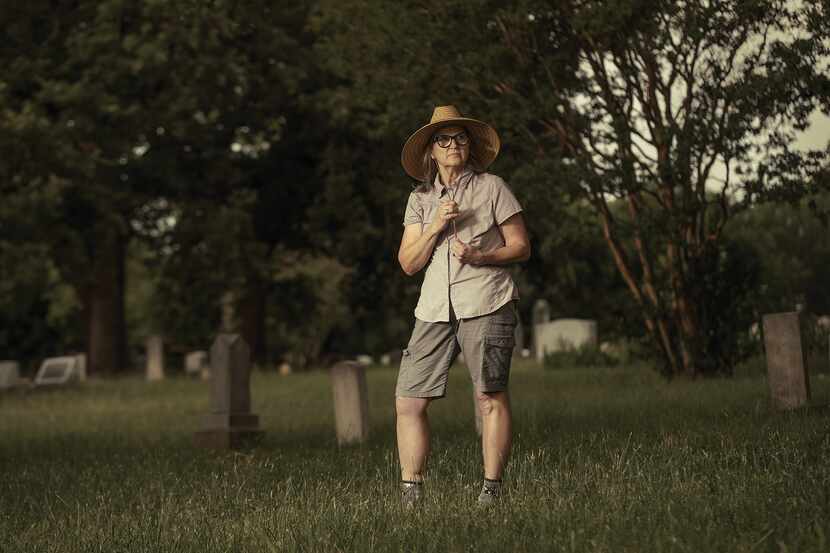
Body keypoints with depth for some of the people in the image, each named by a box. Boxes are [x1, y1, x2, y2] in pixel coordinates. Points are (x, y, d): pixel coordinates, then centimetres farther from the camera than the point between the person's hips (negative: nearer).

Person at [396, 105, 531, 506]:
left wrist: (479, 256, -13)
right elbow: (408, 263, 9)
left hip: (485, 304, -4)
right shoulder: (420, 199, 15)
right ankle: (410, 495, 4)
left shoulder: (492, 188, 5)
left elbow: (521, 246, 3)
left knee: (490, 398, -7)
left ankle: (491, 490, 1)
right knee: (408, 402, -3)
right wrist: (435, 226, -6)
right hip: (435, 309, 4)